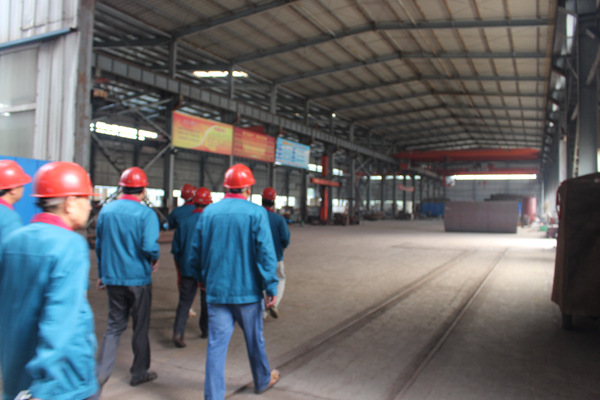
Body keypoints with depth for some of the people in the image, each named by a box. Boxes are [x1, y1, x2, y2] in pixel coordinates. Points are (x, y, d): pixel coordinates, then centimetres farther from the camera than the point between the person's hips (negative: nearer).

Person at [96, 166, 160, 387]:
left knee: (114, 326, 17)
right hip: (138, 278, -4)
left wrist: (102, 274, 19)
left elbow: (99, 244, 9)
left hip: (112, 278, 4)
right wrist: (154, 260, -1)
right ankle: (139, 373, 23)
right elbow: (149, 247, -24)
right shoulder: (146, 214, -14)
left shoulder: (106, 210, 2)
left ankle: (102, 372, 11)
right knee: (140, 326, 11)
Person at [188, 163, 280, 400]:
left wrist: (204, 279, 22)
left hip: (216, 291, 2)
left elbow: (196, 252, 8)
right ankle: (263, 381, 39)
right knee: (254, 340, 17)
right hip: (247, 291, -2)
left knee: (216, 344, 7)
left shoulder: (209, 212, 1)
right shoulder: (256, 213, -10)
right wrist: (271, 287, -5)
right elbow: (266, 253, -13)